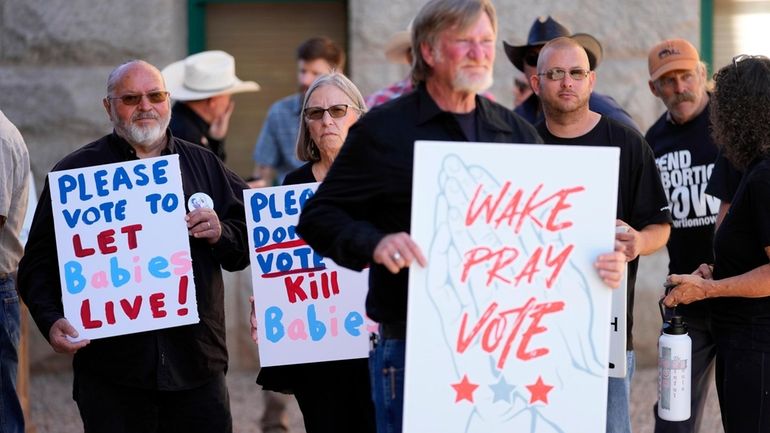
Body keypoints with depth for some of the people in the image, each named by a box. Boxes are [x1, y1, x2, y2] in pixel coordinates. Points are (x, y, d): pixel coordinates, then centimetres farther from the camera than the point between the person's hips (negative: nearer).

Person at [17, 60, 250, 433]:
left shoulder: (204, 165, 13)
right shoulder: (76, 172, 5)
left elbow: (247, 245, 14)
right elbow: (39, 263, 2)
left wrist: (220, 234, -8)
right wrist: (51, 320, -15)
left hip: (198, 362, 2)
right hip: (110, 370, -2)